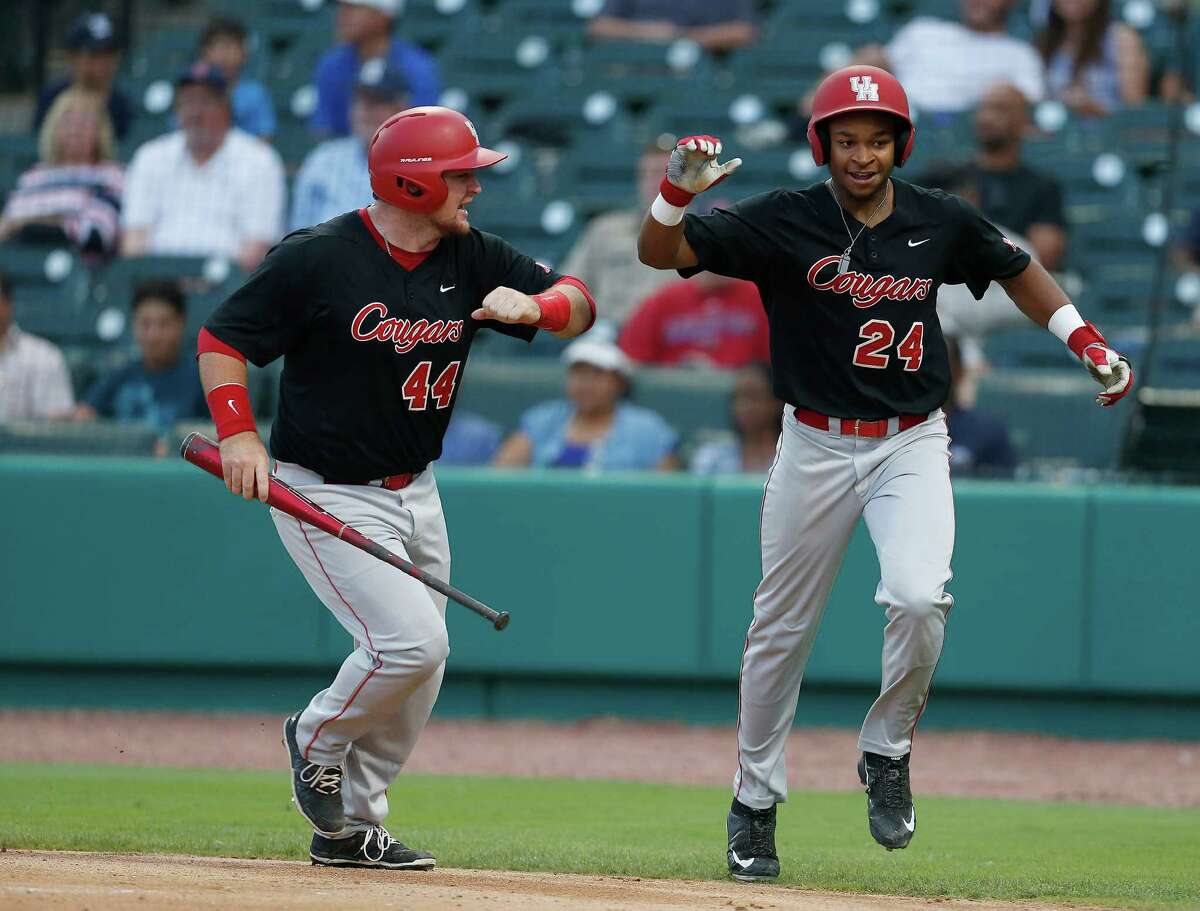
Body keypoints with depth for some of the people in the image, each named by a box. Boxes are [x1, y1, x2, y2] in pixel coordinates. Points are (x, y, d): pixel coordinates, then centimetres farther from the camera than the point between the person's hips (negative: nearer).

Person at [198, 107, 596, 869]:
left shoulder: (471, 261, 1)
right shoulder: (317, 259, -16)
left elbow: (579, 304, 2)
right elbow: (221, 339, -9)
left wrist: (535, 306, -21)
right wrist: (238, 434, -22)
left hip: (416, 493, 7)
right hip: (327, 494, -7)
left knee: (418, 671, 8)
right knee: (411, 640, -20)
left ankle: (352, 826, 22)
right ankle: (318, 742, 8)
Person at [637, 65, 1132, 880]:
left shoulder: (942, 223, -1)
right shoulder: (785, 222, -7)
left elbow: (1016, 268, 17)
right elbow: (661, 253, -10)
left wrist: (1087, 342, 8)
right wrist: (679, 190, -30)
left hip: (913, 446, 0)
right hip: (816, 446, 0)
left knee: (918, 598, -23)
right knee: (783, 628, 7)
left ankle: (887, 753, 2)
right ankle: (756, 800, 24)